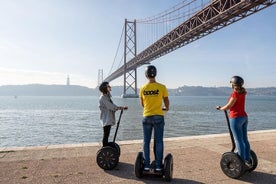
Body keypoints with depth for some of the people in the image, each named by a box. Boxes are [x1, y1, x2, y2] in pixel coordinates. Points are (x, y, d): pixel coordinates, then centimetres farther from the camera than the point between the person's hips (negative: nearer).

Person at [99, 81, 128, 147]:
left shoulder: (107, 96, 15)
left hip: (109, 119, 9)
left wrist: (121, 107, -2)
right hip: (106, 119, -9)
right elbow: (110, 106, -20)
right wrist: (121, 108, -12)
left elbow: (112, 106, 12)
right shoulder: (103, 97, -14)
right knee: (106, 135, -4)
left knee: (107, 135, 14)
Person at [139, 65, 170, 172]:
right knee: (158, 141, 7)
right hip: (158, 117, -1)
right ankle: (158, 166, 12)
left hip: (146, 117, 2)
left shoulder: (142, 88, -1)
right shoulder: (162, 87, -7)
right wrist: (166, 108, 25)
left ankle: (146, 165, 16)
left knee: (146, 141, 10)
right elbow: (166, 102, 2)